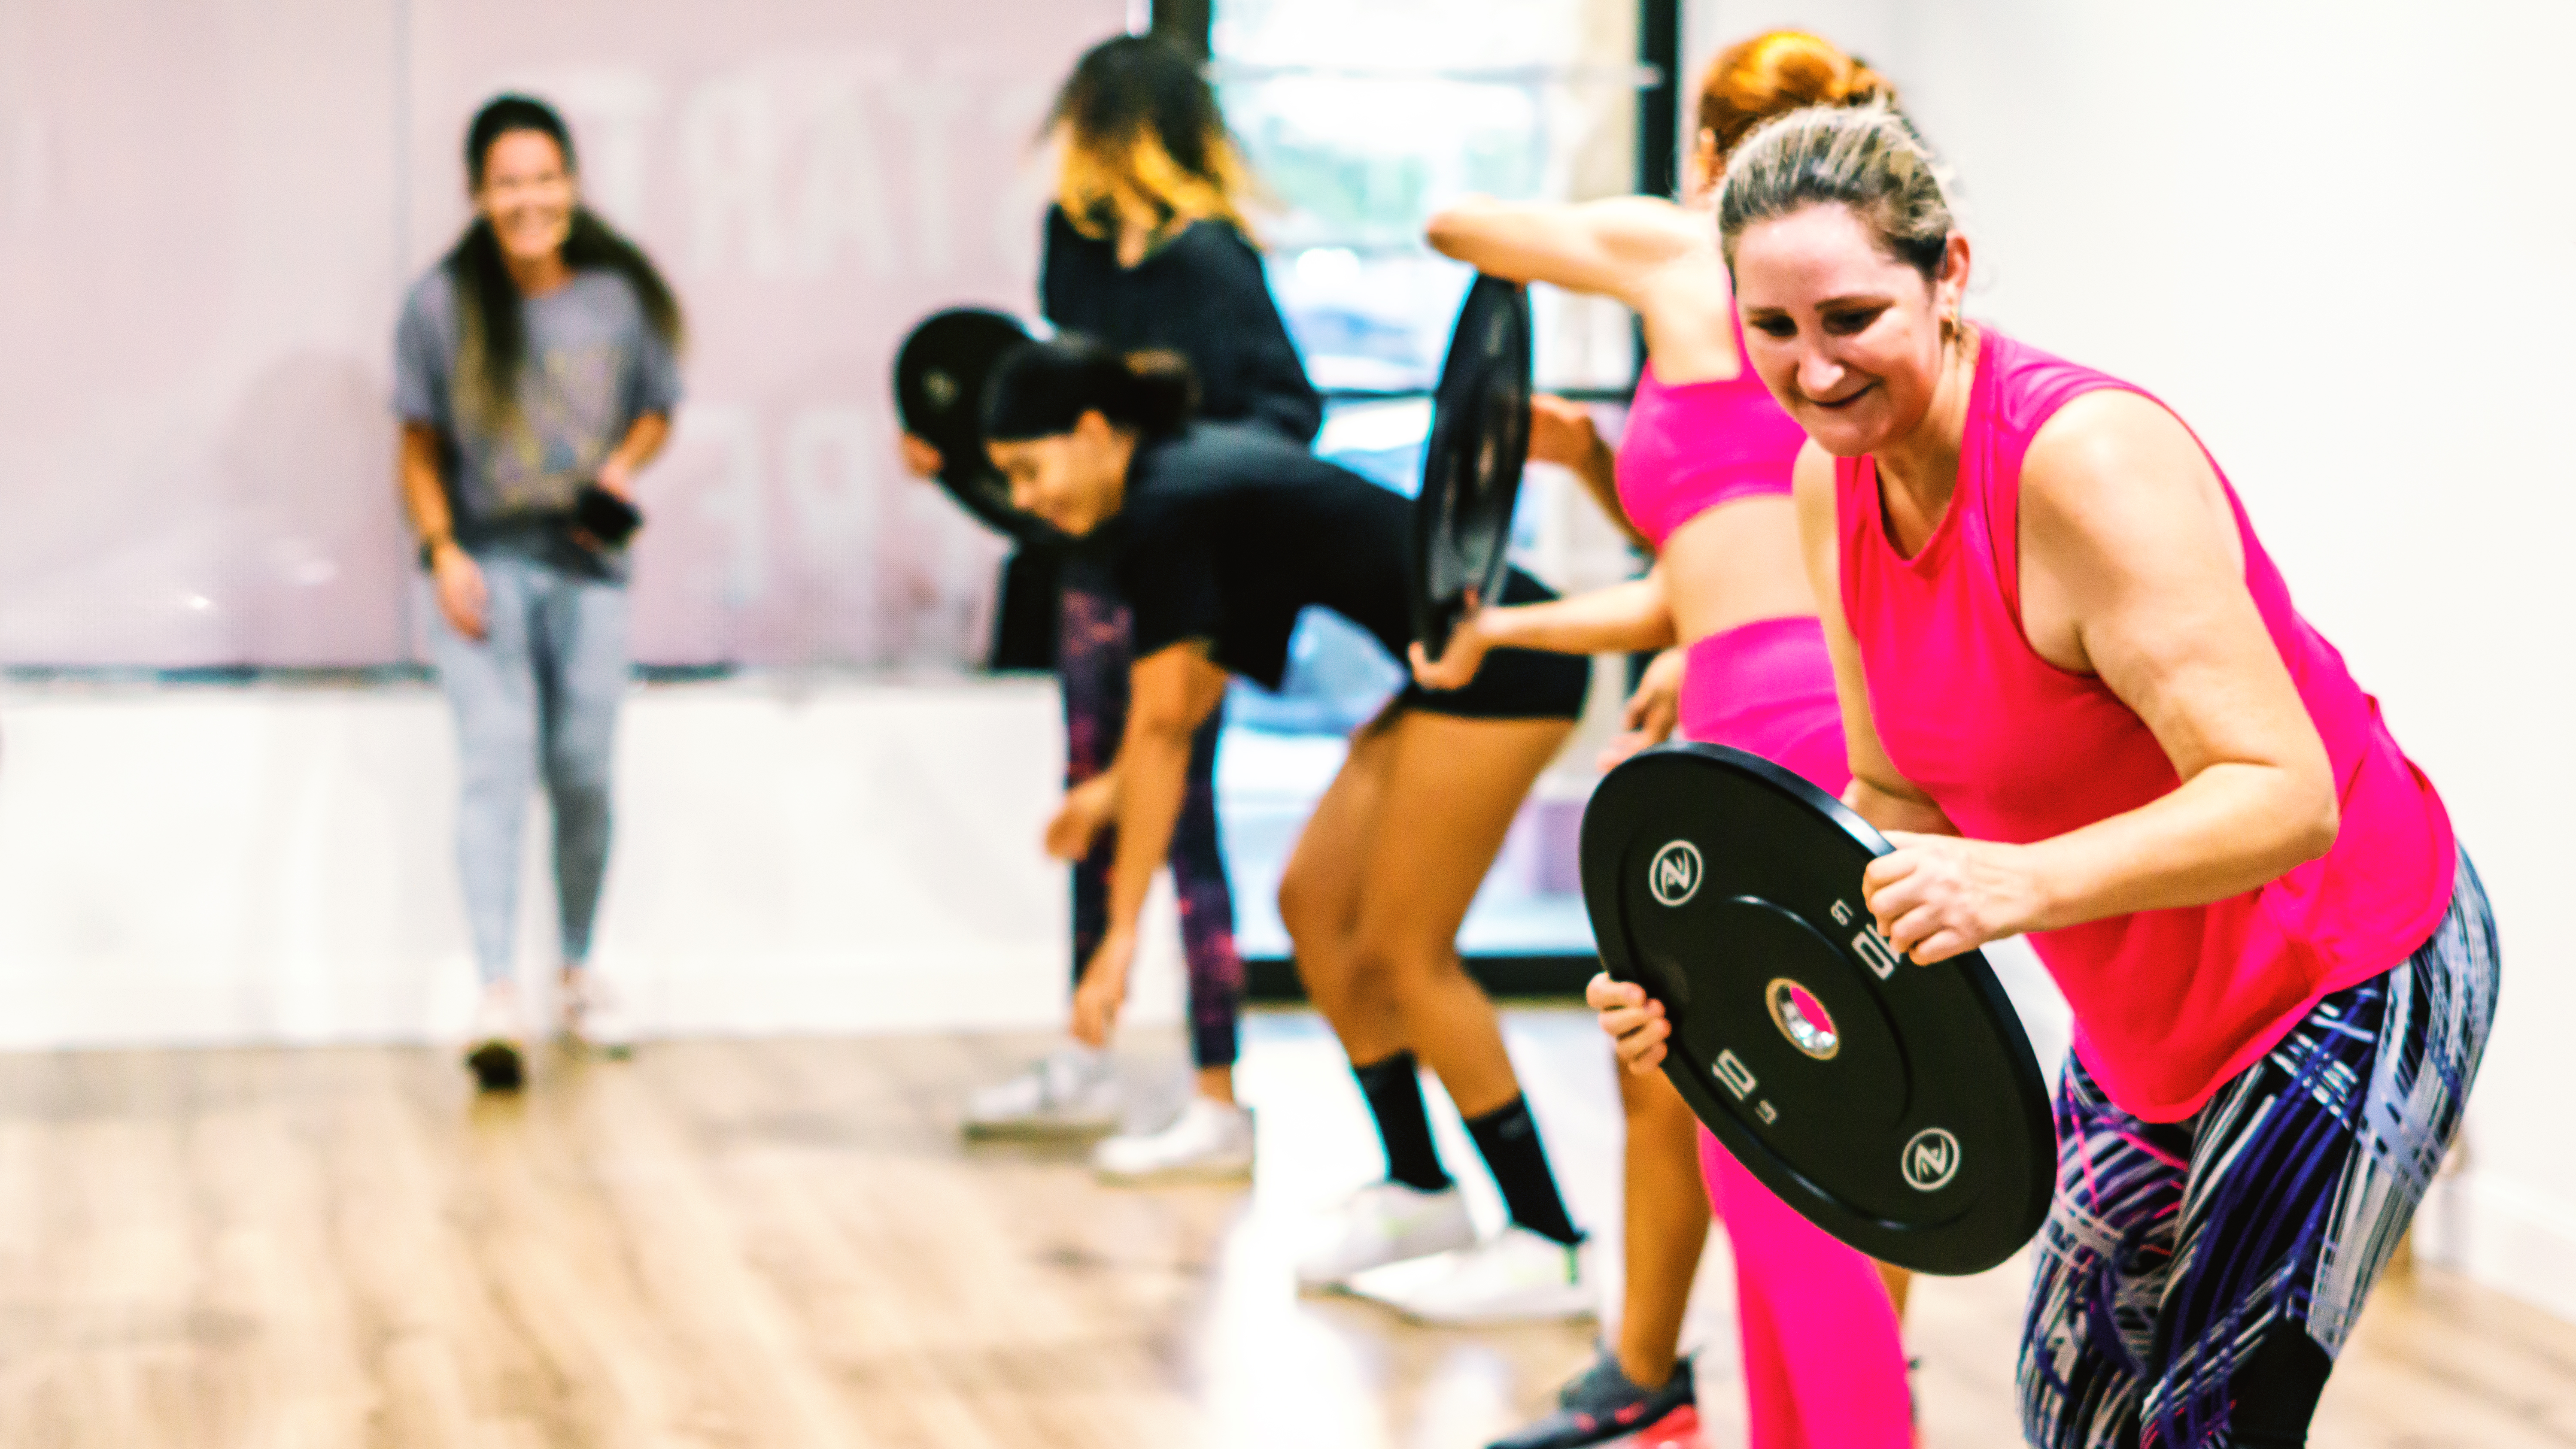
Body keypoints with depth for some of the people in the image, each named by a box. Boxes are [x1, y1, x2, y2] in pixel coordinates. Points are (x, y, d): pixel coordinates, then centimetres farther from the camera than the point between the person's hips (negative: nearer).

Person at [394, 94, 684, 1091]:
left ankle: (579, 969, 29)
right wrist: (443, 552, -9)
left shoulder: (619, 296, -2)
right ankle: (497, 995, -20)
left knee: (583, 773, 7)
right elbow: (420, 446, 2)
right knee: (496, 759, -15)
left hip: (587, 566, 2)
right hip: (484, 562, -2)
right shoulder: (441, 305, -5)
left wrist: (624, 465, -8)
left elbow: (656, 409, 12)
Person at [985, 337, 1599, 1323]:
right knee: (1314, 902, 11)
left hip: (1501, 669, -10)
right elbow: (1207, 669, 26)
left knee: (1403, 953, -6)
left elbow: (1162, 725, -18)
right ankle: (1418, 1194, 22)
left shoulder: (1164, 514, -15)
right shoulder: (1198, 465, 12)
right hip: (1456, 664, 10)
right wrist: (1116, 789, 28)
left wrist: (1121, 935, -17)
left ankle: (1546, 1249, 0)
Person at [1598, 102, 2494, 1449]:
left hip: (2348, 982, -8)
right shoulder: (1834, 484, -5)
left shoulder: (2089, 459, -30)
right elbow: (1903, 798, 2)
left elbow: (2287, 797, -35)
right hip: (2144, 1018, 8)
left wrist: (2024, 886, -49)